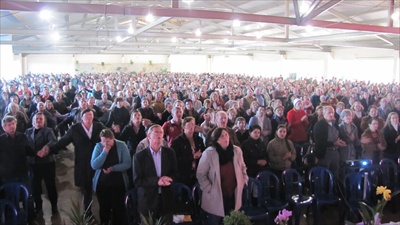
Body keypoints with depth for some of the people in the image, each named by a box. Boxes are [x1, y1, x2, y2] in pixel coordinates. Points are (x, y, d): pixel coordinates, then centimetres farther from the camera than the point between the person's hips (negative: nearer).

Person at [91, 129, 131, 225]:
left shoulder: (121, 145, -9)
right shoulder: (98, 146, -6)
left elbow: (127, 163, -12)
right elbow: (94, 165, -14)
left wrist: (112, 168, -22)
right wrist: (104, 152, -22)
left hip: (118, 184, -1)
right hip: (102, 184, 1)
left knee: (118, 209, 6)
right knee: (104, 209, 14)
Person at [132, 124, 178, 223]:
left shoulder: (170, 152, 1)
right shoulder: (139, 156, -8)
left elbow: (175, 173, 6)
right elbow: (137, 180, -11)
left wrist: (167, 179, -17)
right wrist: (156, 181, -23)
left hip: (166, 199, 3)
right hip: (148, 200, -2)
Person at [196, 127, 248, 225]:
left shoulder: (237, 150, -3)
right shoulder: (209, 153, -15)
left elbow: (242, 168, 13)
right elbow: (200, 174, -9)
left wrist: (243, 181, 6)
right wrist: (209, 189, -12)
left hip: (233, 196, 4)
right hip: (215, 197, -4)